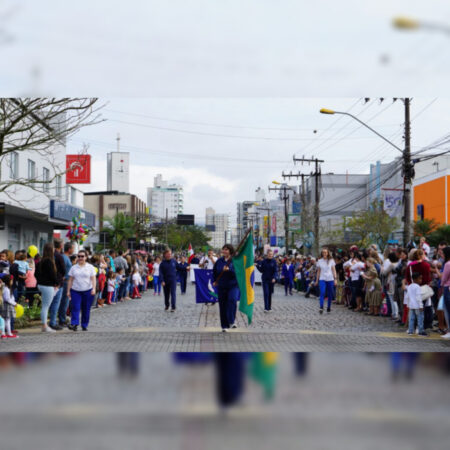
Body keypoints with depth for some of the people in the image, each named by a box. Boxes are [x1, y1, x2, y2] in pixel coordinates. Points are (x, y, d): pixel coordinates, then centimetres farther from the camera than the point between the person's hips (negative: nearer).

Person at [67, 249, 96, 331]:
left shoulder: (90, 267, 5)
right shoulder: (73, 267, 10)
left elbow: (93, 279, -1)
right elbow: (70, 280, 10)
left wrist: (93, 288, -14)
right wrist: (68, 290, 5)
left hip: (87, 291, -1)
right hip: (75, 291, 1)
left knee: (86, 309, 3)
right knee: (75, 308, -12)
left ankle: (84, 325, 12)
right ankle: (74, 324, -17)